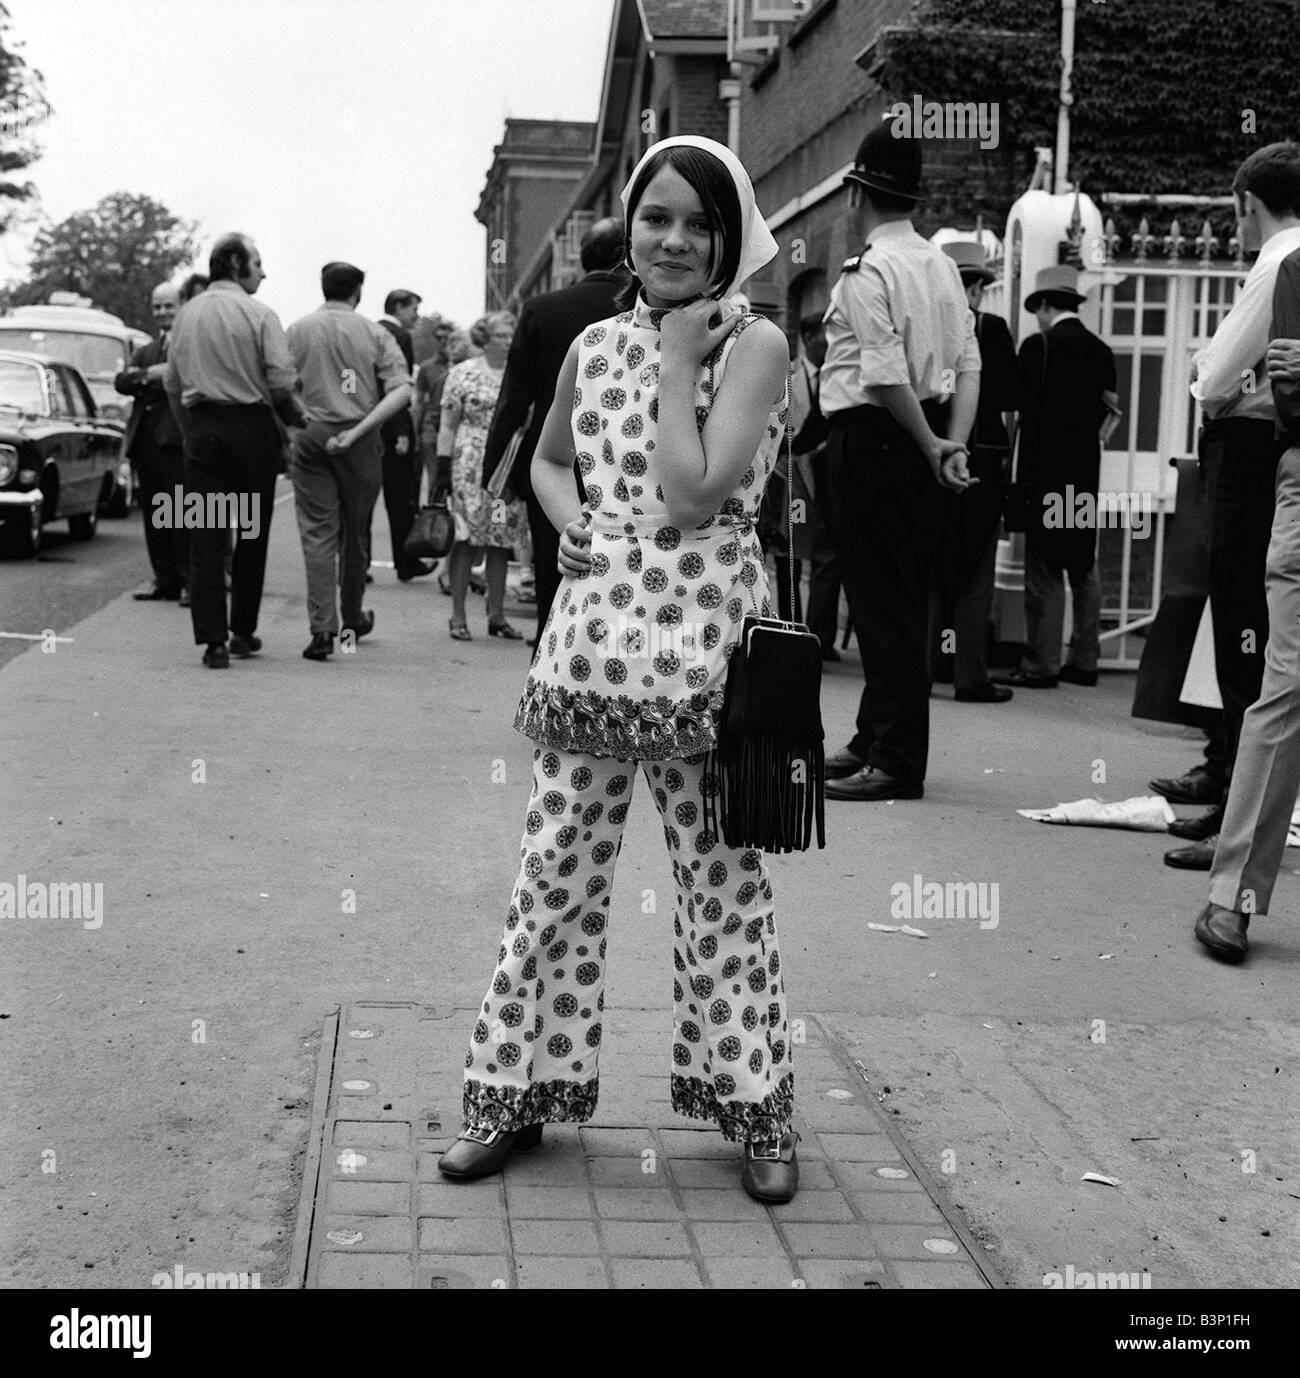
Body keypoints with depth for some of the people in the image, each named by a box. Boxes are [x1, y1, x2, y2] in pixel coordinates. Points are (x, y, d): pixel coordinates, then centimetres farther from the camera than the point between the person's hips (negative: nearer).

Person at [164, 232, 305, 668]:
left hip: (200, 426, 4)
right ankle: (243, 632, 14)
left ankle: (213, 640, -3)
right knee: (252, 534, 8)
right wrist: (297, 417, 5)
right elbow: (282, 382, -12)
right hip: (251, 425, -4)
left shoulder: (186, 314, 11)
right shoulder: (258, 314, -5)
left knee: (206, 536, 2)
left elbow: (172, 383, 13)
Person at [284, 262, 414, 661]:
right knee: (354, 534, 14)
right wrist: (357, 431, -12)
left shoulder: (296, 332, 5)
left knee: (318, 533, -1)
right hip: (361, 444, 0)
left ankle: (322, 628, -12)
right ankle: (352, 619, 30)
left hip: (310, 437, 0)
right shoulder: (375, 335, 3)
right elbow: (401, 391, -9)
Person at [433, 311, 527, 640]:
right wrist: (443, 468, -5)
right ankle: (458, 616, 2)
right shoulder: (463, 374, 1)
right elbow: (448, 425, 1)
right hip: (471, 468, -3)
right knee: (466, 539, -4)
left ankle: (497, 615, 14)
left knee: (501, 542, 6)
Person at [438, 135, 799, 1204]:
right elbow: (548, 458, 27)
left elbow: (696, 491, -16)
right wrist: (571, 523, 7)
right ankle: (520, 1093, 23)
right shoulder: (593, 346, 10)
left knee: (724, 883, 6)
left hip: (704, 641, -4)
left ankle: (755, 1109, 22)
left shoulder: (756, 344, -4)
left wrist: (677, 360, -9)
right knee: (555, 871, 8)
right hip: (594, 632, 4)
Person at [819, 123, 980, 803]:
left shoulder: (866, 272, -13)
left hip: (873, 437, -9)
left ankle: (896, 762, -1)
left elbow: (887, 376, -20)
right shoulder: (941, 263, 13)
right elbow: (968, 363, 8)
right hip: (922, 443, 9)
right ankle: (879, 740, 26)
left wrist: (928, 444, -10)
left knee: (882, 600, -4)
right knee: (905, 599, 15)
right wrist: (952, 443, 0)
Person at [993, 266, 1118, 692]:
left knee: (1044, 571, -3)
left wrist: (1022, 479, -8)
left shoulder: (1039, 346, -10)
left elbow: (1030, 412, -11)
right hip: (1087, 473, 7)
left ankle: (1040, 665, -1)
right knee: (1084, 568, 13)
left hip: (1048, 474, -7)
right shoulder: (1101, 350, 8)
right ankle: (1084, 661, 17)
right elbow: (1105, 410, 8)